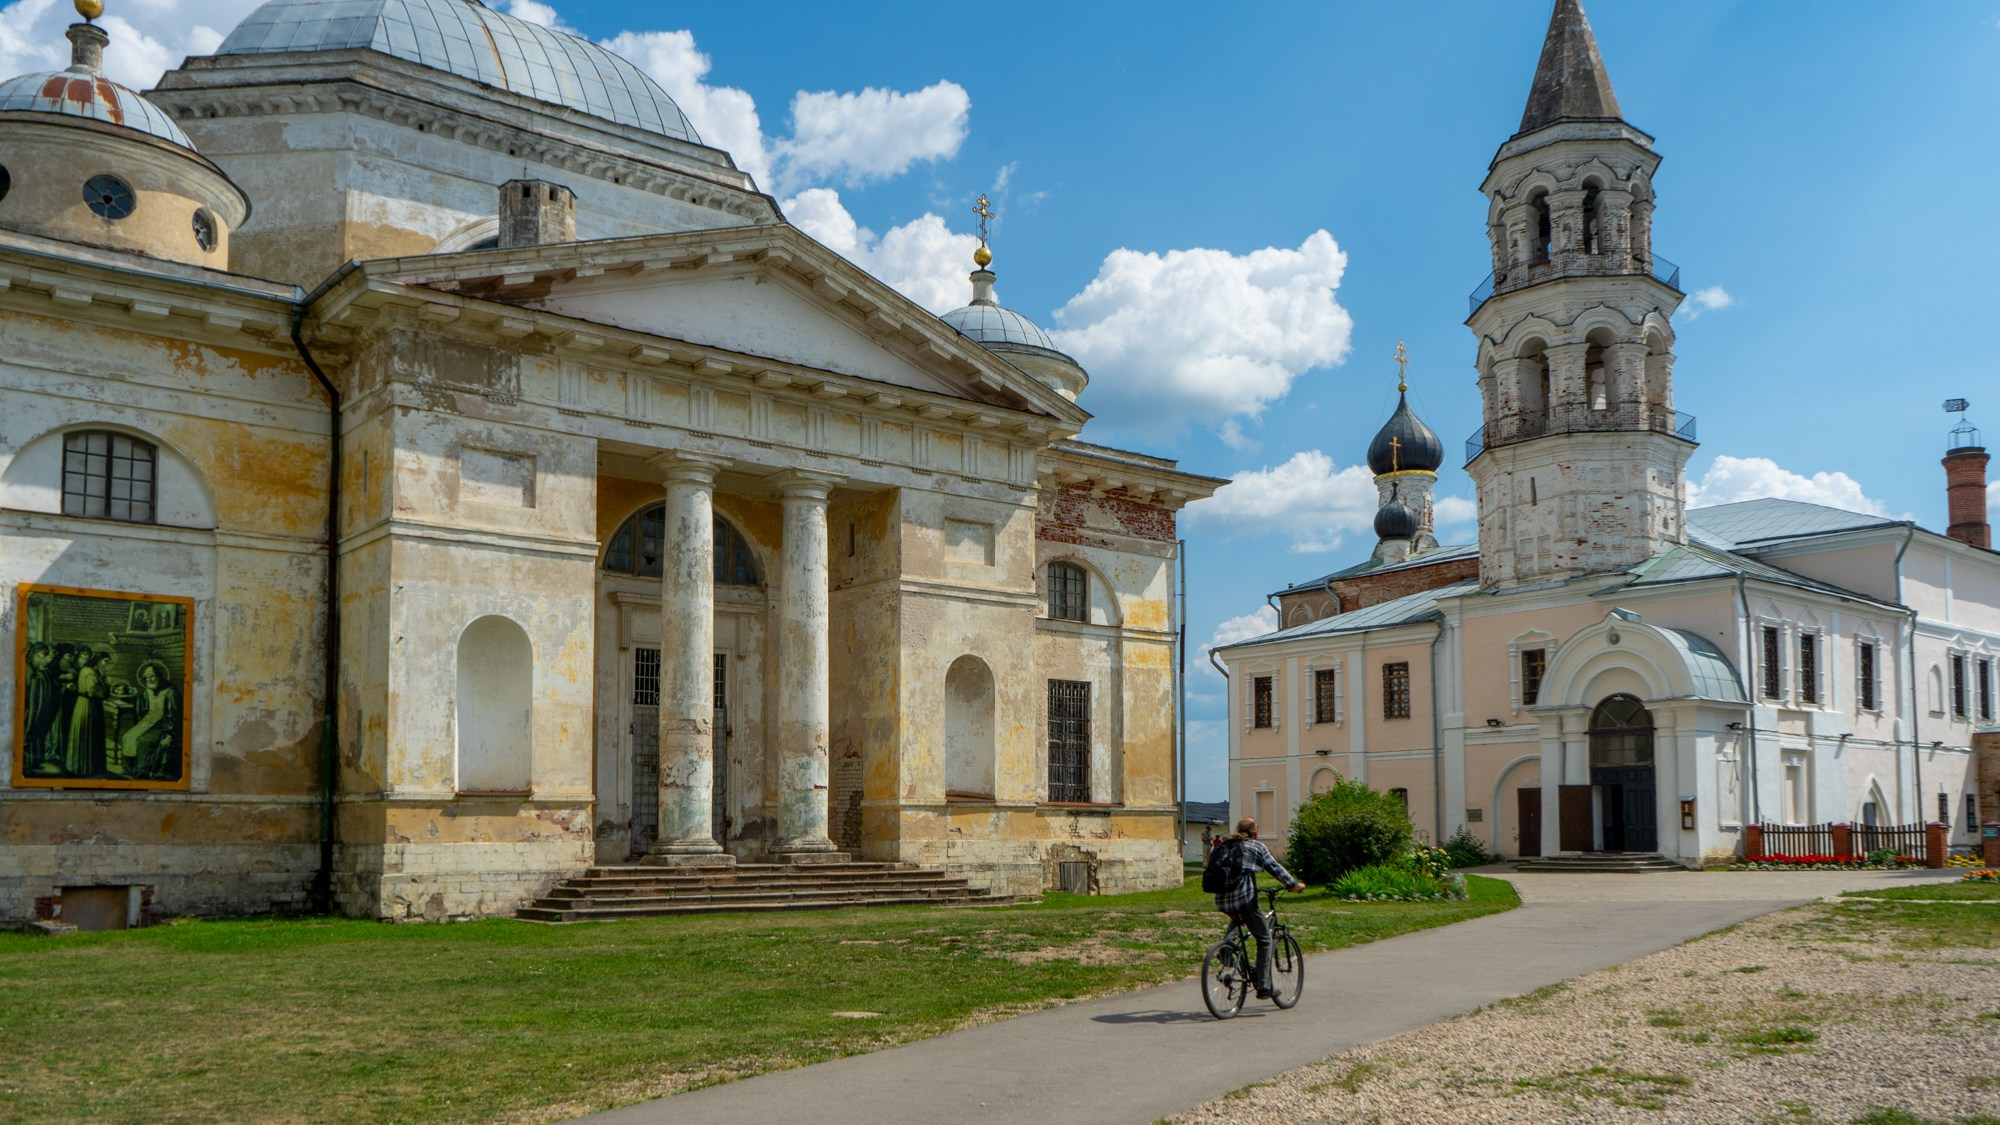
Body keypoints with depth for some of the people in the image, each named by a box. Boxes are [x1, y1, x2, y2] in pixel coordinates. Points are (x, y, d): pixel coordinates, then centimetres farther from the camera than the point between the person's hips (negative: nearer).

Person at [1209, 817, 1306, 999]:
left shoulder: (1223, 846, 19)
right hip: (1244, 898, -6)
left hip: (1222, 902, 6)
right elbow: (1275, 869, 4)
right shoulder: (1256, 846, 3)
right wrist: (1294, 885, 14)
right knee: (1264, 940, 5)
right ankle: (1263, 987, -1)